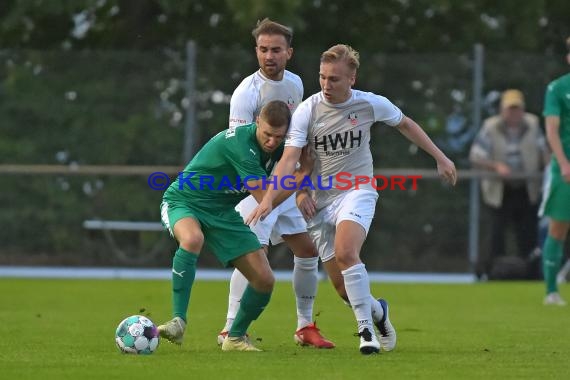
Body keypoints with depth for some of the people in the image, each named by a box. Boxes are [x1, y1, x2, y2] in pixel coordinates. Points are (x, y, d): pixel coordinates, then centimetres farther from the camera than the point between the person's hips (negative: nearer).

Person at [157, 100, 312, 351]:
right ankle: (178, 322, -39)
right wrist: (298, 180, -19)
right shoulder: (240, 143, -30)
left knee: (264, 280, -3)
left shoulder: (278, 146, -6)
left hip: (222, 212, 7)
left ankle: (235, 337, 19)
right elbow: (267, 198, -28)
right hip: (184, 201, -7)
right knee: (192, 239, -43)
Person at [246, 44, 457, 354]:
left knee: (345, 252, -30)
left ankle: (367, 330, -22)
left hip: (357, 192, -2)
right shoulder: (307, 110, -10)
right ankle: (377, 312, 34)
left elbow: (405, 124, 14)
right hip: (319, 201, 2)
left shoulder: (371, 104, -6)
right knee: (343, 284, 2)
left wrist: (440, 157, 17)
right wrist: (269, 199, -32)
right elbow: (289, 159, -17)